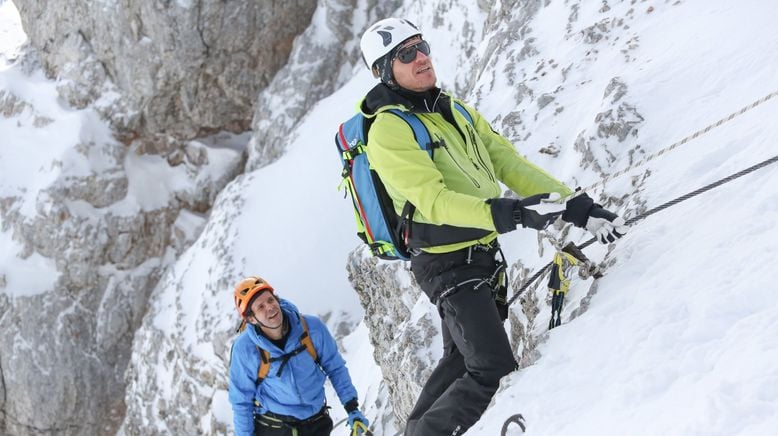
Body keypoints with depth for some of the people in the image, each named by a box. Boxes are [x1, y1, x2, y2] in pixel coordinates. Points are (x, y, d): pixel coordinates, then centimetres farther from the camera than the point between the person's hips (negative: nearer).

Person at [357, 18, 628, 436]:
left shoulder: (455, 110, 9)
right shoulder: (388, 130, -17)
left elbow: (508, 163, 9)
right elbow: (434, 201, -27)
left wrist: (578, 207, 1)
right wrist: (509, 213, -40)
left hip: (484, 257, 9)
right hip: (448, 265, -9)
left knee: (461, 360, 21)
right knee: (493, 370, -16)